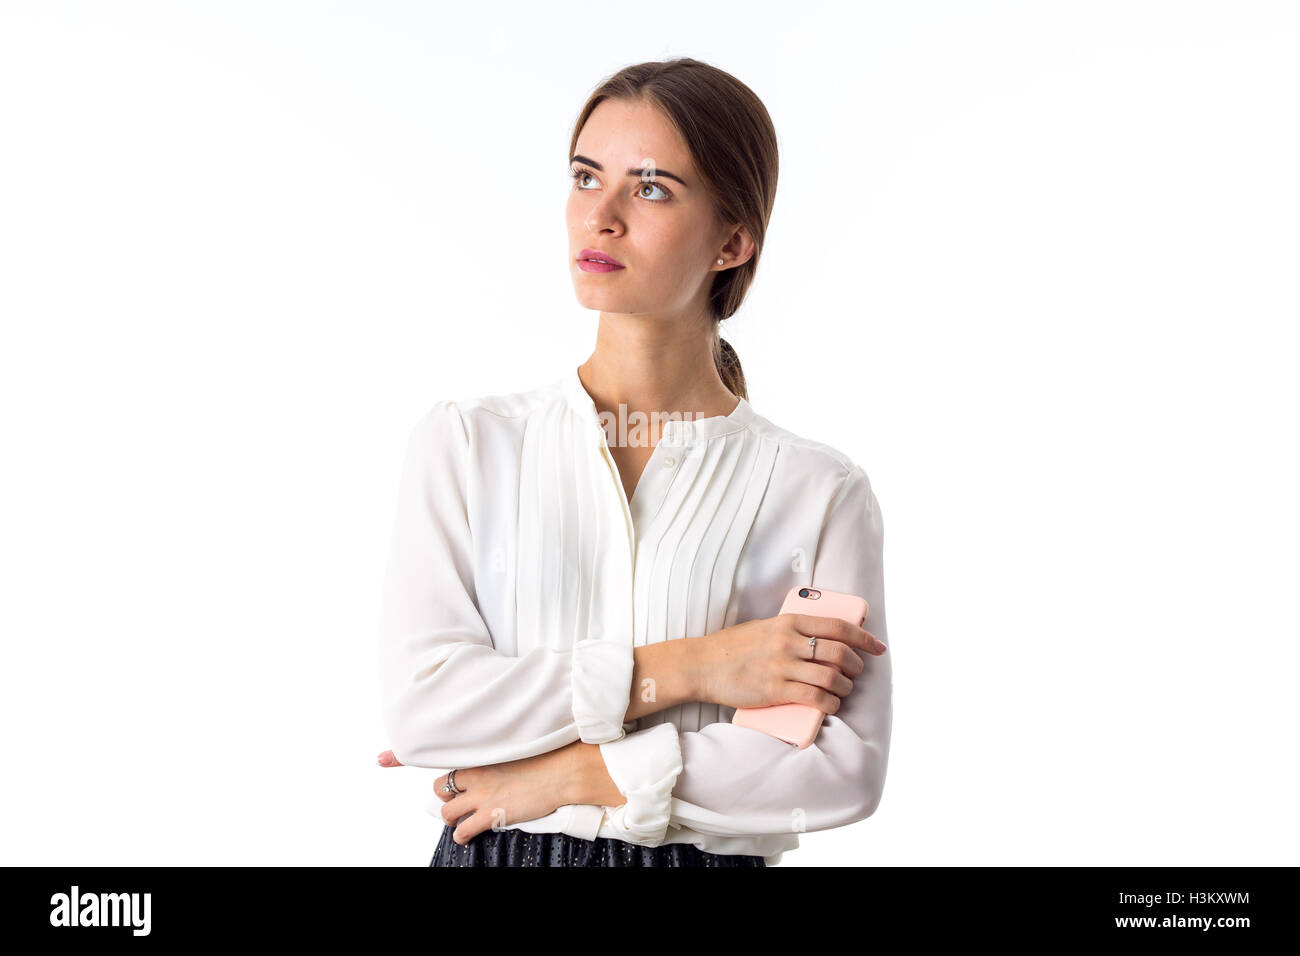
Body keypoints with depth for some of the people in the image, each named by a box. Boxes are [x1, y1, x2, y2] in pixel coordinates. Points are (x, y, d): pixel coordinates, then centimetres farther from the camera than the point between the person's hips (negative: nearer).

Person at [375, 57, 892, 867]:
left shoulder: (817, 490, -6)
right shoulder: (466, 443, -2)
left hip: (707, 854, -1)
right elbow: (420, 705, -12)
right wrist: (683, 670, -17)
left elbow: (846, 767, -13)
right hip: (497, 852, 1)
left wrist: (577, 776, -15)